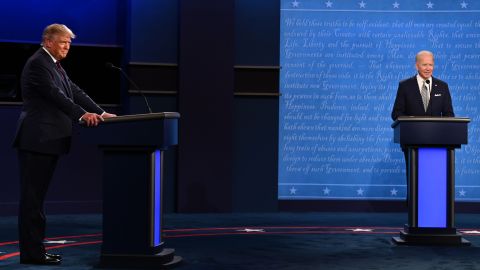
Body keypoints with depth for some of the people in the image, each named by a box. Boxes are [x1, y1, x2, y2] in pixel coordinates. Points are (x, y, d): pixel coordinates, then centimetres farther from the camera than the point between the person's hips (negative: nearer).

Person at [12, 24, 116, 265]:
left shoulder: (54, 65, 20)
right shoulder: (37, 63, -11)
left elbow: (74, 92, 17)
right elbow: (54, 94, -21)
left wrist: (100, 112, 9)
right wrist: (82, 114, -28)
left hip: (47, 141, 10)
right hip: (37, 140, -10)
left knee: (36, 197, 11)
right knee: (32, 198, -6)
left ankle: (35, 249, 17)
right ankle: (31, 252, -3)